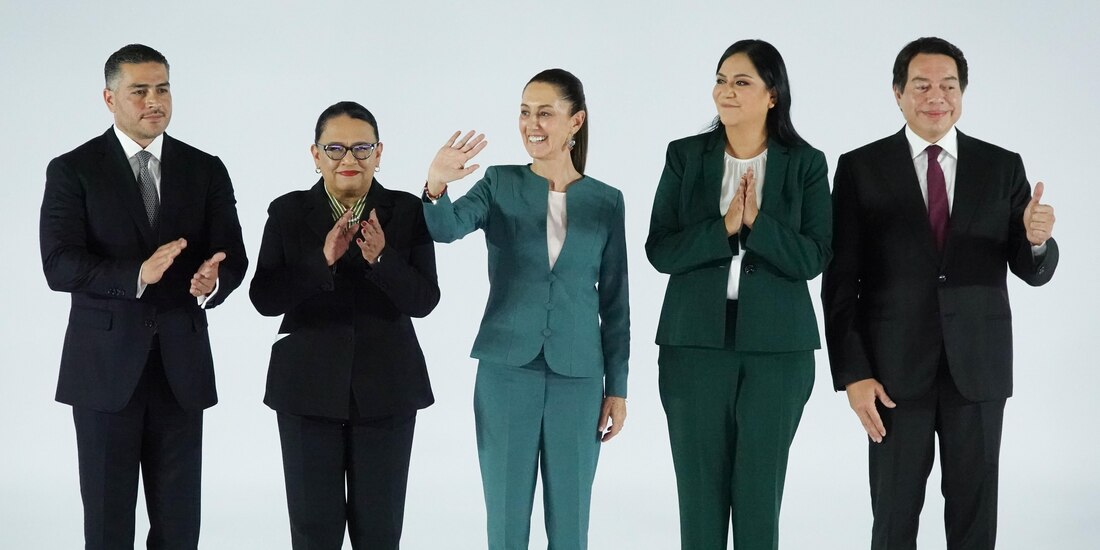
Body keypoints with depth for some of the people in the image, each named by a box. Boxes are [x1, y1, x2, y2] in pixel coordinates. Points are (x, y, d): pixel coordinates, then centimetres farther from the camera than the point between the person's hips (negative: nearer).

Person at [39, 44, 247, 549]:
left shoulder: (205, 170, 7)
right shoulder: (73, 170, -1)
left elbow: (232, 259, 2)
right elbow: (59, 265, -12)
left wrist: (211, 282, -23)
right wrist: (136, 274, -28)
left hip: (181, 365, 3)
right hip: (105, 365, -2)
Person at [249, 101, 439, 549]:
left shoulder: (407, 211, -1)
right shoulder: (288, 212, 1)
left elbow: (423, 301, -8)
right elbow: (264, 298, -8)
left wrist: (381, 258, -25)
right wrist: (323, 259, -22)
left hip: (386, 389, 0)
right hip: (309, 387, 0)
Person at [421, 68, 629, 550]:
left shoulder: (605, 200, 4)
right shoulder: (500, 185, 1)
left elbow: (614, 300, 6)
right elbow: (448, 228, -18)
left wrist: (617, 387, 3)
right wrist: (435, 186, -39)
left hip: (577, 375, 1)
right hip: (507, 369, 0)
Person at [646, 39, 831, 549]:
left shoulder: (806, 163, 1)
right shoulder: (685, 156, 3)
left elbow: (812, 258, -6)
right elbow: (660, 251, -3)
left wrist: (757, 221, -20)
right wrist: (724, 228, -17)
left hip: (776, 347, -1)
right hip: (696, 341, 1)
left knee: (760, 491, 4)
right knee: (700, 489, 3)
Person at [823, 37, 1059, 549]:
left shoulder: (1002, 167, 4)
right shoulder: (861, 168, -1)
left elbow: (1032, 271, 3)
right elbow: (839, 281, -2)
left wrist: (1037, 239, -20)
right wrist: (852, 373, -10)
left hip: (978, 366, 2)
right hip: (895, 368, -1)